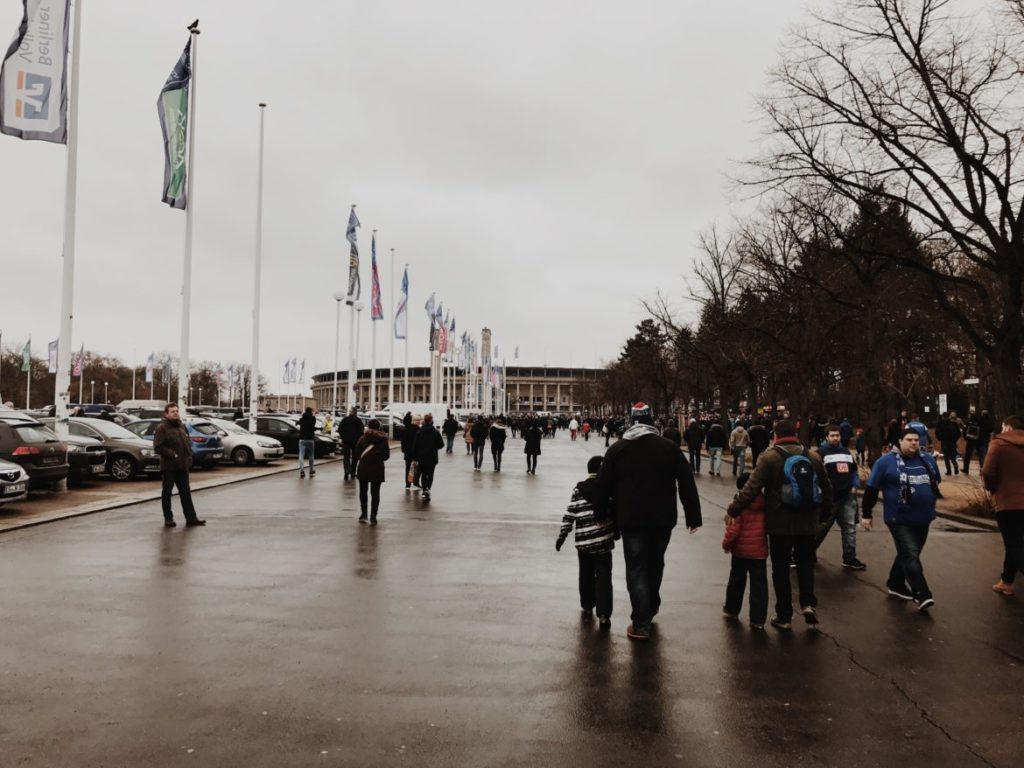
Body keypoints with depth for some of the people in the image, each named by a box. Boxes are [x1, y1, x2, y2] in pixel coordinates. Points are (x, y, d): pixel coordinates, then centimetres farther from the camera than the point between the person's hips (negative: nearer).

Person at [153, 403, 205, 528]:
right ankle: (168, 518, 12)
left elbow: (188, 442, 22)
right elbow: (158, 447, -16)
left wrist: (189, 457, 8)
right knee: (167, 492, 4)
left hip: (182, 466, 7)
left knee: (185, 492, 8)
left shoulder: (182, 426, 14)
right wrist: (172, 455, -21)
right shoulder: (162, 428, -8)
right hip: (169, 466, -6)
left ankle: (191, 518, 10)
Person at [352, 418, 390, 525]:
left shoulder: (363, 438, -2)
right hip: (377, 469, 1)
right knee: (375, 493, 7)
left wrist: (353, 468, 2)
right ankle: (373, 517, 5)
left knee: (363, 491, 16)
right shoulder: (383, 440, 1)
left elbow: (355, 454, -4)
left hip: (363, 468, 0)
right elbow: (387, 455, 4)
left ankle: (363, 514, 14)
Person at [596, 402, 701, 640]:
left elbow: (603, 486, 1)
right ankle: (651, 608, 37)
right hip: (662, 519, 2)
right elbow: (687, 484, -1)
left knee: (636, 569, 3)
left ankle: (641, 624, -3)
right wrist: (693, 516, 4)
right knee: (655, 563, 22)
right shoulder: (669, 447, 0)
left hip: (631, 520, -1)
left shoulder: (617, 449, 0)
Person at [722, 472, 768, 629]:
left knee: (736, 581, 17)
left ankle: (732, 610, 33)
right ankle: (758, 620, 4)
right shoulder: (765, 504, -4)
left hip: (740, 551, -1)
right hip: (760, 552, 2)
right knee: (759, 585, 4)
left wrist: (726, 544, -1)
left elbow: (733, 529, -16)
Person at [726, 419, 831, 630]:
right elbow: (826, 488, 14)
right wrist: (825, 506, 33)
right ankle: (808, 603, 3)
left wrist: (732, 510, -12)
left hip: (780, 524, -3)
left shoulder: (769, 458, -11)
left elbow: (752, 488, -18)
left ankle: (784, 616, 13)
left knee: (781, 568, 8)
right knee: (805, 562, 20)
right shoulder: (813, 458, 5)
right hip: (807, 523, 4)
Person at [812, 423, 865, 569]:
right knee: (822, 527, 2)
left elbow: (854, 470, 21)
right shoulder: (821, 452, -7)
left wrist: (855, 486, 6)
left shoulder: (846, 451, 15)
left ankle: (850, 558, 16)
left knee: (850, 526, 8)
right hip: (829, 497, -6)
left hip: (847, 496, 6)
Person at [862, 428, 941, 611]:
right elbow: (871, 489, -4)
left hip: (923, 519, 6)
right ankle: (921, 595, -15)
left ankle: (896, 584, 32)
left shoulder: (928, 460, 7)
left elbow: (936, 483, 23)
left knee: (907, 554, 16)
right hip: (899, 520, -6)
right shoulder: (886, 462, -7)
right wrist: (867, 514, -3)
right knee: (911, 556, -13)